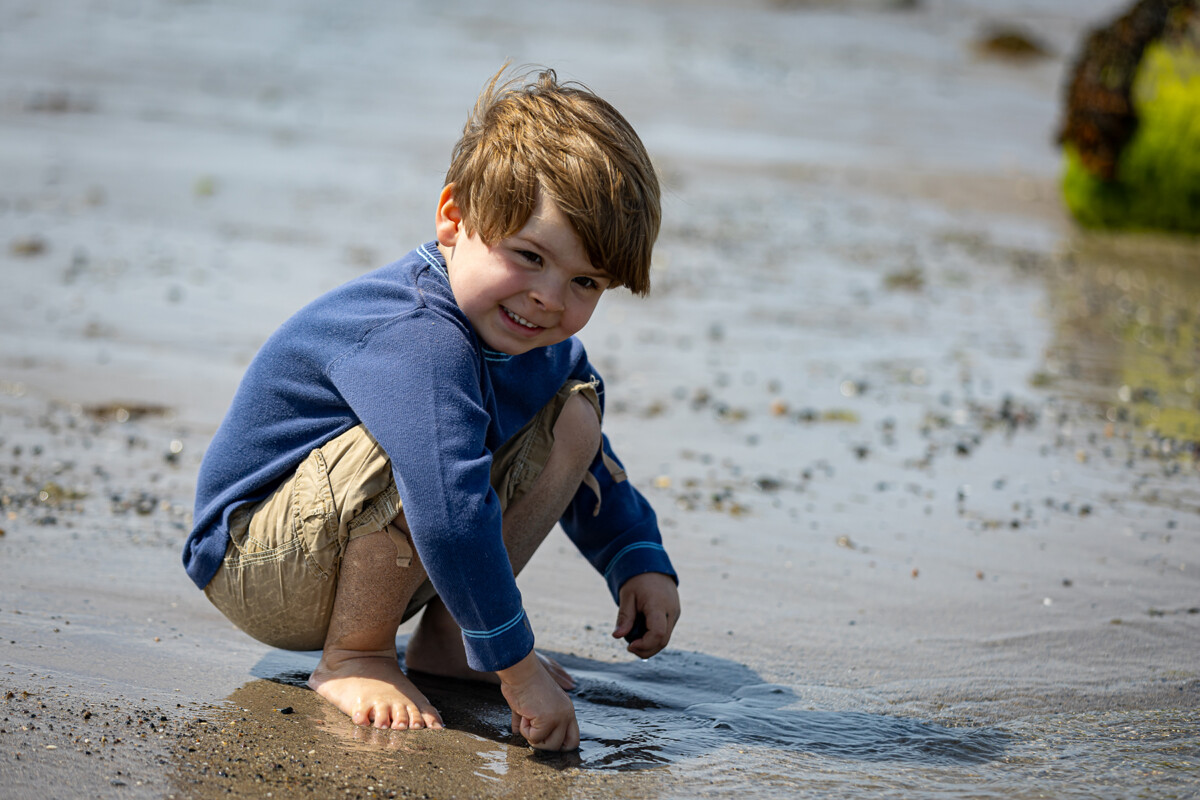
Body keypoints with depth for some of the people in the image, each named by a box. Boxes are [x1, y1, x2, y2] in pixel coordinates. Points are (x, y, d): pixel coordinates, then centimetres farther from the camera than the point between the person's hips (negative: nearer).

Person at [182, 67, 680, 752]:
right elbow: (452, 514, -42)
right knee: (427, 449, -36)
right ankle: (352, 658, -14)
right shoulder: (415, 339, -33)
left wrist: (640, 560, 7)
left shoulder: (542, 342, -2)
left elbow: (592, 466, 18)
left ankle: (444, 640, 3)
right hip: (255, 569, -9)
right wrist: (515, 669, -38)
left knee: (575, 415, 2)